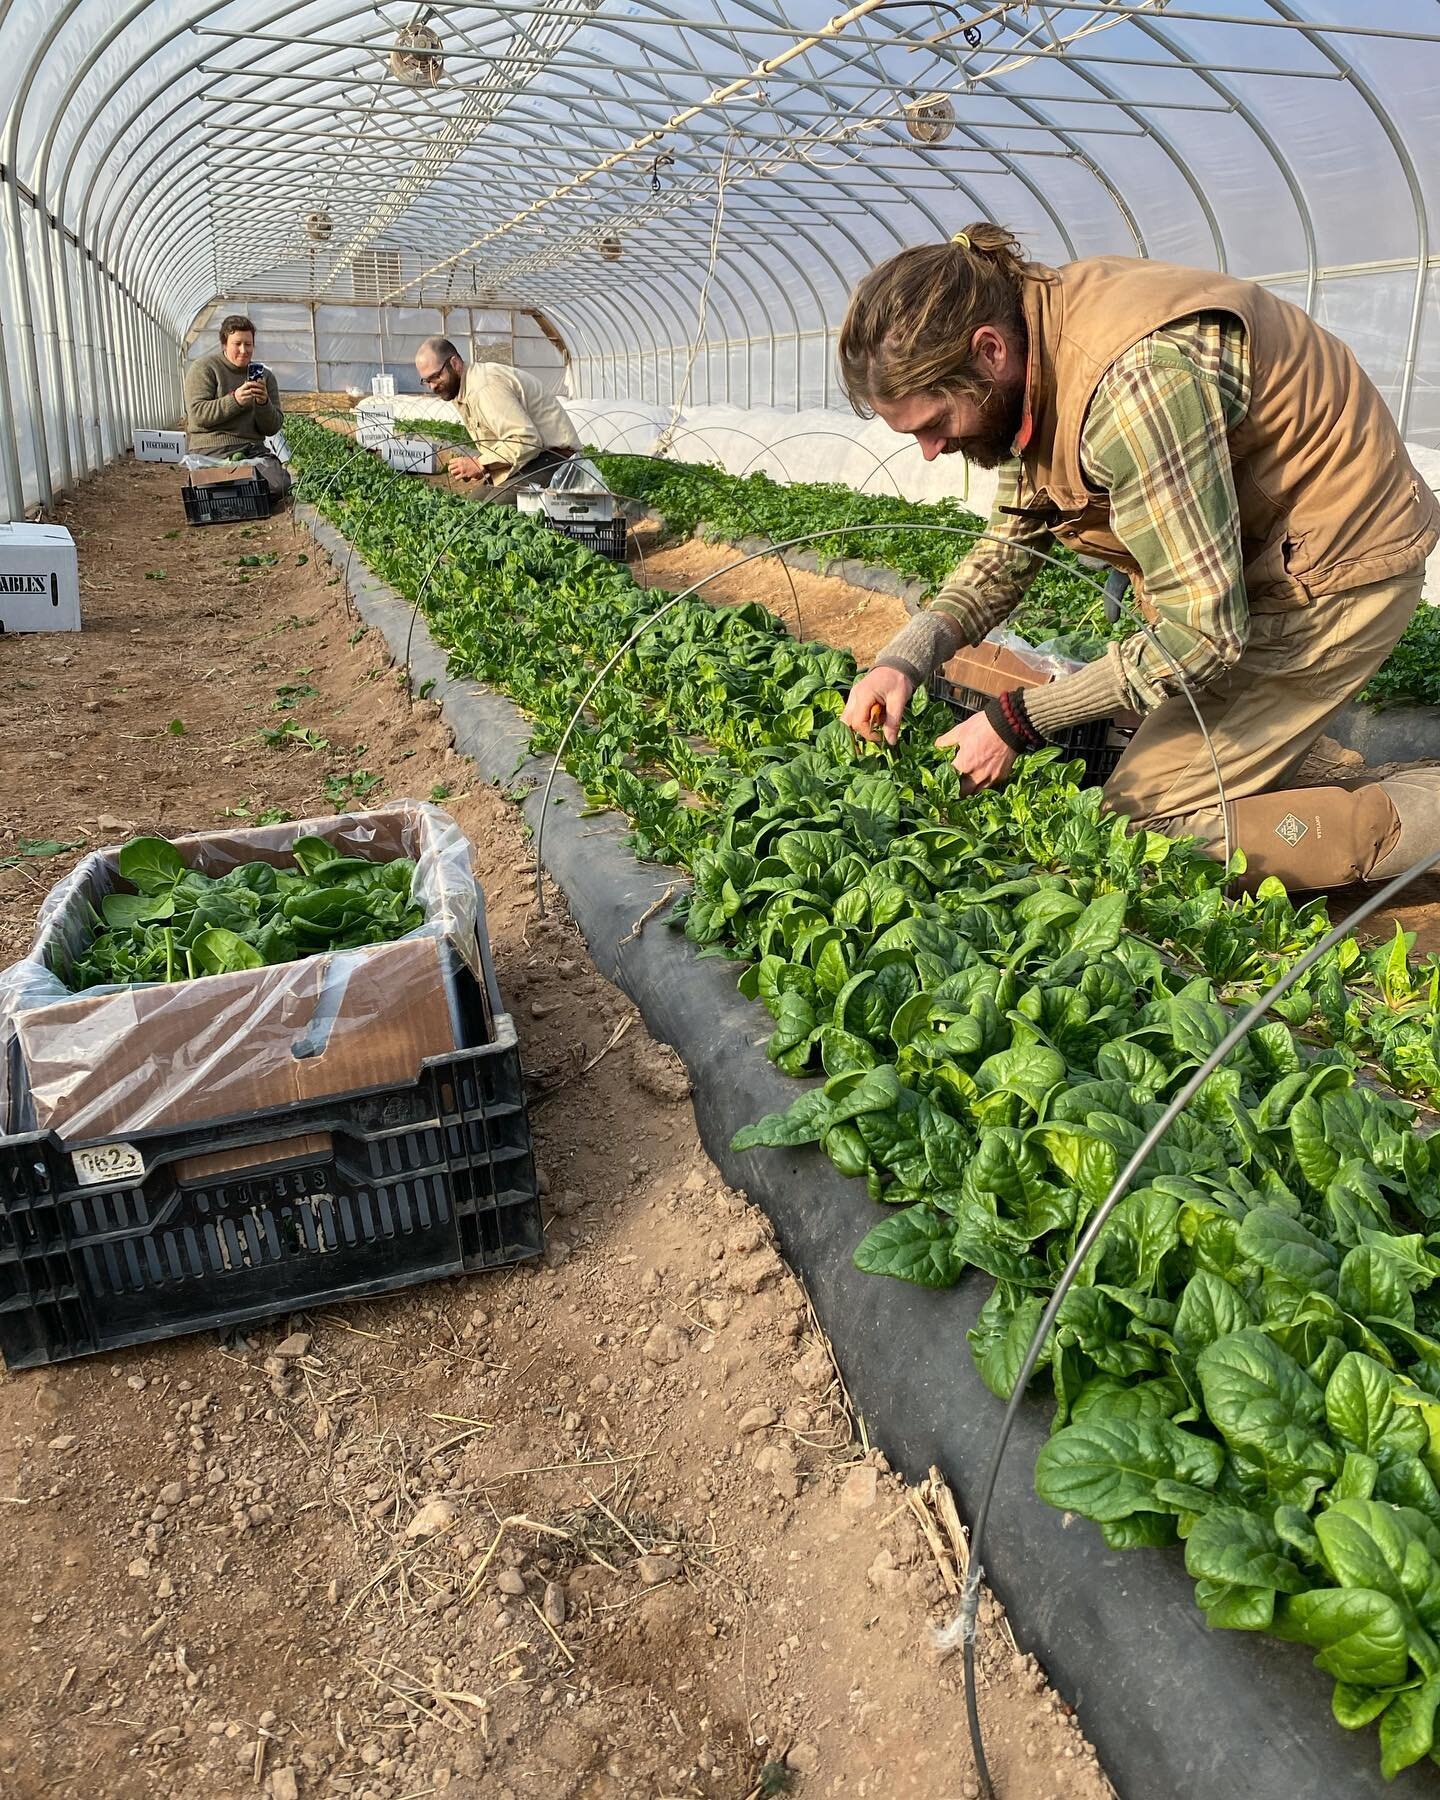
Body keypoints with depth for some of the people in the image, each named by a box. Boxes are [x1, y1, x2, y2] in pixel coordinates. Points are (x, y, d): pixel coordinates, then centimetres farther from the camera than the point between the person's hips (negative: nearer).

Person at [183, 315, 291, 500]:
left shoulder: (264, 375, 14)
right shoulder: (203, 368, 3)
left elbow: (272, 428, 8)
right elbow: (198, 414, -10)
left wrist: (264, 403, -13)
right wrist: (234, 400, -21)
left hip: (254, 448, 4)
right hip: (213, 448, -4)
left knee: (279, 486, -23)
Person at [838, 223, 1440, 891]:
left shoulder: (1137, 383, -34)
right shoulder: (1023, 331, -5)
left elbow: (1202, 634, -30)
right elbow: (1012, 541, 5)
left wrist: (1017, 720, -22)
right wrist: (905, 656, -10)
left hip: (1332, 574, -8)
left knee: (1143, 821, -11)